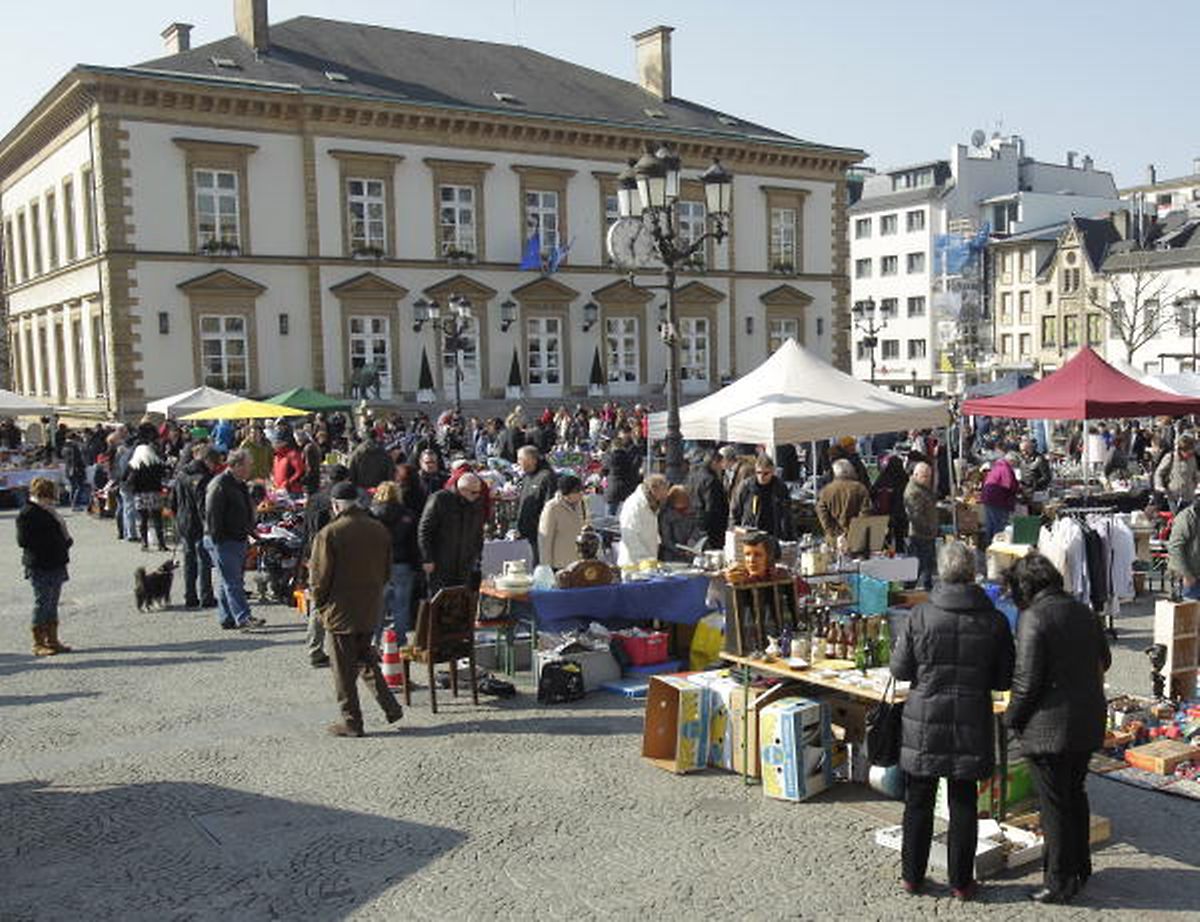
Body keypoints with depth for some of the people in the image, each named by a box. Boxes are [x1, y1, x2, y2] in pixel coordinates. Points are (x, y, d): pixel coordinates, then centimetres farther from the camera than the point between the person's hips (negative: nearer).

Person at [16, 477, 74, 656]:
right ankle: (38, 643, 6)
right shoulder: (27, 514, -11)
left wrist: (66, 540, 4)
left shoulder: (49, 513, 15)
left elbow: (60, 533, 25)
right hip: (39, 567, -8)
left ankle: (52, 640, 20)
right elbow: (23, 541, -18)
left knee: (52, 604, 13)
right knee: (42, 603, -3)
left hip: (56, 564, 8)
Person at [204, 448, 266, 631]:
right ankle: (243, 617, -15)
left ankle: (227, 618, 18)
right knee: (232, 581, -11)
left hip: (238, 539, 10)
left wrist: (248, 533, 22)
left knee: (228, 581, 13)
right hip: (222, 541, -10)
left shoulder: (240, 485, 16)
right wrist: (218, 539, -19)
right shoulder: (219, 485, -15)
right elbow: (212, 515, -18)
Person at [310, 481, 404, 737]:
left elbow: (320, 577, -13)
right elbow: (387, 572, 10)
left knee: (344, 669, 5)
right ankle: (390, 705, 14)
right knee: (365, 658, 21)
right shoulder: (379, 530, 3)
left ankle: (351, 721, 11)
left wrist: (320, 604, 3)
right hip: (371, 610, 6)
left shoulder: (329, 533, -15)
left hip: (341, 611, -6)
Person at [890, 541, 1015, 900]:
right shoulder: (995, 621, -7)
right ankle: (962, 881, 20)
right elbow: (1004, 680, 0)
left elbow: (899, 669, -5)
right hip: (971, 723, 1)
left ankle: (912, 875, 22)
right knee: (963, 804, 12)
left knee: (918, 802, 12)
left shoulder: (920, 615, -11)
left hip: (924, 723, 0)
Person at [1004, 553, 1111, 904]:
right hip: (1089, 722, 8)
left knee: (1055, 805, 4)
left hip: (1050, 727, -8)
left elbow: (1027, 681, -20)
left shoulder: (1033, 618, -18)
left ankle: (1060, 882, 14)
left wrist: (1012, 718, -5)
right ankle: (1079, 866, 37)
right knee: (1075, 794, 23)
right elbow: (1104, 661, 18)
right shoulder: (1083, 611, 5)